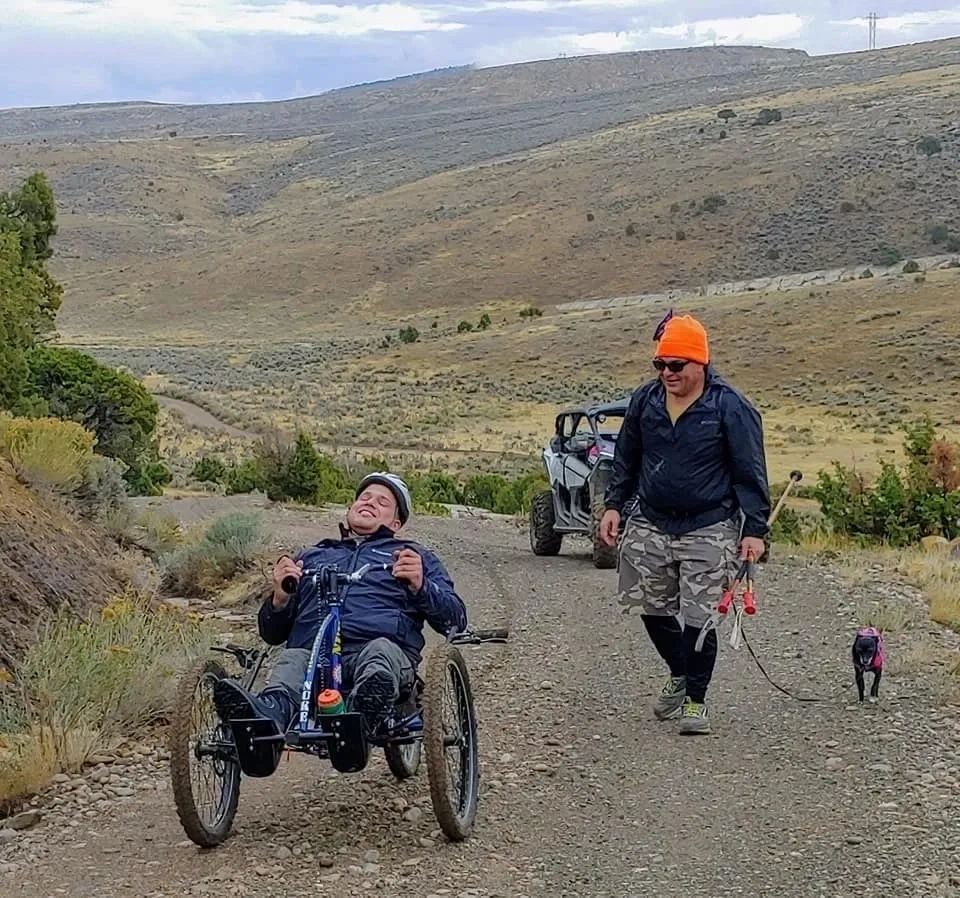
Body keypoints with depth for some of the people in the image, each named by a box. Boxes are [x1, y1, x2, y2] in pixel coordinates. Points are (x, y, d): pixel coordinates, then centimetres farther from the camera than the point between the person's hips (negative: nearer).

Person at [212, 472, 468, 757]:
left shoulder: (415, 556, 32)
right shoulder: (309, 556, 37)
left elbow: (456, 619, 18)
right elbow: (272, 634, 31)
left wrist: (420, 587, -1)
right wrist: (280, 598, 9)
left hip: (385, 648, -2)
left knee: (381, 649, -37)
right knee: (291, 660, -33)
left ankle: (364, 714, -69)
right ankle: (269, 717, -64)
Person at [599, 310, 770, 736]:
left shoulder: (730, 408, -10)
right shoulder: (644, 400, 3)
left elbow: (750, 473, -8)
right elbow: (626, 457, 16)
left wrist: (755, 530, -11)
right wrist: (614, 504, 8)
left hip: (709, 530, -5)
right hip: (650, 526, 5)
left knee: (698, 619, -5)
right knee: (654, 611, 12)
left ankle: (695, 700, 11)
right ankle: (680, 675, 37)